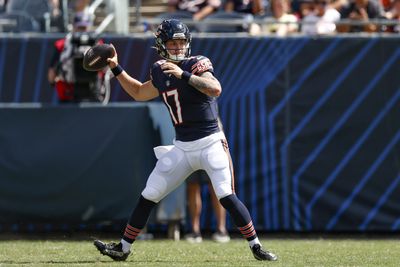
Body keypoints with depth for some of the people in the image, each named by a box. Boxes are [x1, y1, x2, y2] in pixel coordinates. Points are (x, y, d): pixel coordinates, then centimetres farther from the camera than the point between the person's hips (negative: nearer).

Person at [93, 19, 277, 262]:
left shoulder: (197, 64, -10)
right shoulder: (160, 72, 8)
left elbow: (216, 89, -29)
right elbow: (139, 93, 27)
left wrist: (183, 75, -34)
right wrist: (116, 69, 21)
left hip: (211, 144, -6)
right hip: (182, 148, 6)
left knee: (227, 197, -18)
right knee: (148, 196, 6)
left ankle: (257, 247, -9)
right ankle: (123, 248, 17)